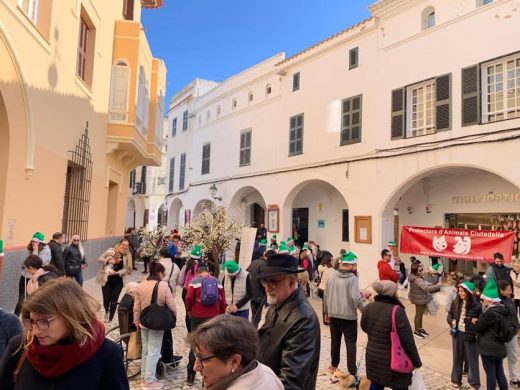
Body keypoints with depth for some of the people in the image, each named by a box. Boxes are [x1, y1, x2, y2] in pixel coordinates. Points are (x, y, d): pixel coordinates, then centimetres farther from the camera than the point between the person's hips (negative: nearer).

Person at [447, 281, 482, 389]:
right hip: (457, 334, 4)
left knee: (472, 359, 9)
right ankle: (456, 380, 30)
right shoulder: (455, 302, -1)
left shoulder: (476, 304, -14)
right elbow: (449, 315, 9)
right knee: (457, 358, 16)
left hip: (470, 335, -4)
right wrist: (452, 321, -10)